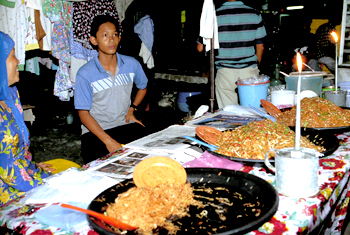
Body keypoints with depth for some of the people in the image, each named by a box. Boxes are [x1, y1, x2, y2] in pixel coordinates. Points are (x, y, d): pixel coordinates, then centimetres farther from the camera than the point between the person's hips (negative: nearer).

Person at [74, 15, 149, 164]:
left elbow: (143, 87, 24)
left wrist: (132, 109, 7)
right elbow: (83, 114, -9)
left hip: (126, 124, 3)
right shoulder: (85, 74, -9)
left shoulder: (132, 64, 2)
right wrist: (108, 141, -19)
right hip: (95, 129, -3)